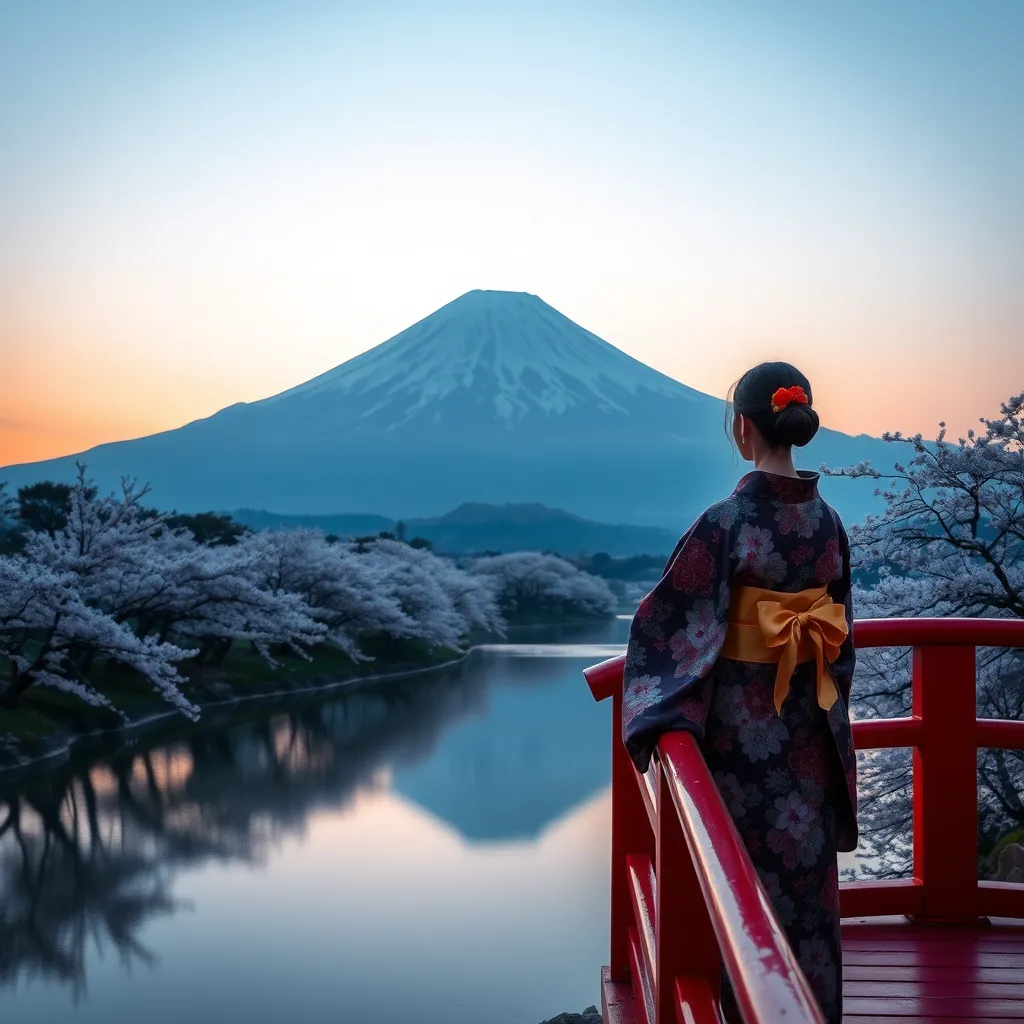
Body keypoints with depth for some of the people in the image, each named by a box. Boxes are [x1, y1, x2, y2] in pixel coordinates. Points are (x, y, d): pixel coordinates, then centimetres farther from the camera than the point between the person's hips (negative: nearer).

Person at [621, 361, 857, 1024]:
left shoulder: (728, 521, -18)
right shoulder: (828, 520, 0)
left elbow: (671, 624, -18)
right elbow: (841, 635, 8)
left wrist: (653, 712, -11)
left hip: (742, 724, -5)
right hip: (812, 721, 5)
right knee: (808, 871, 16)